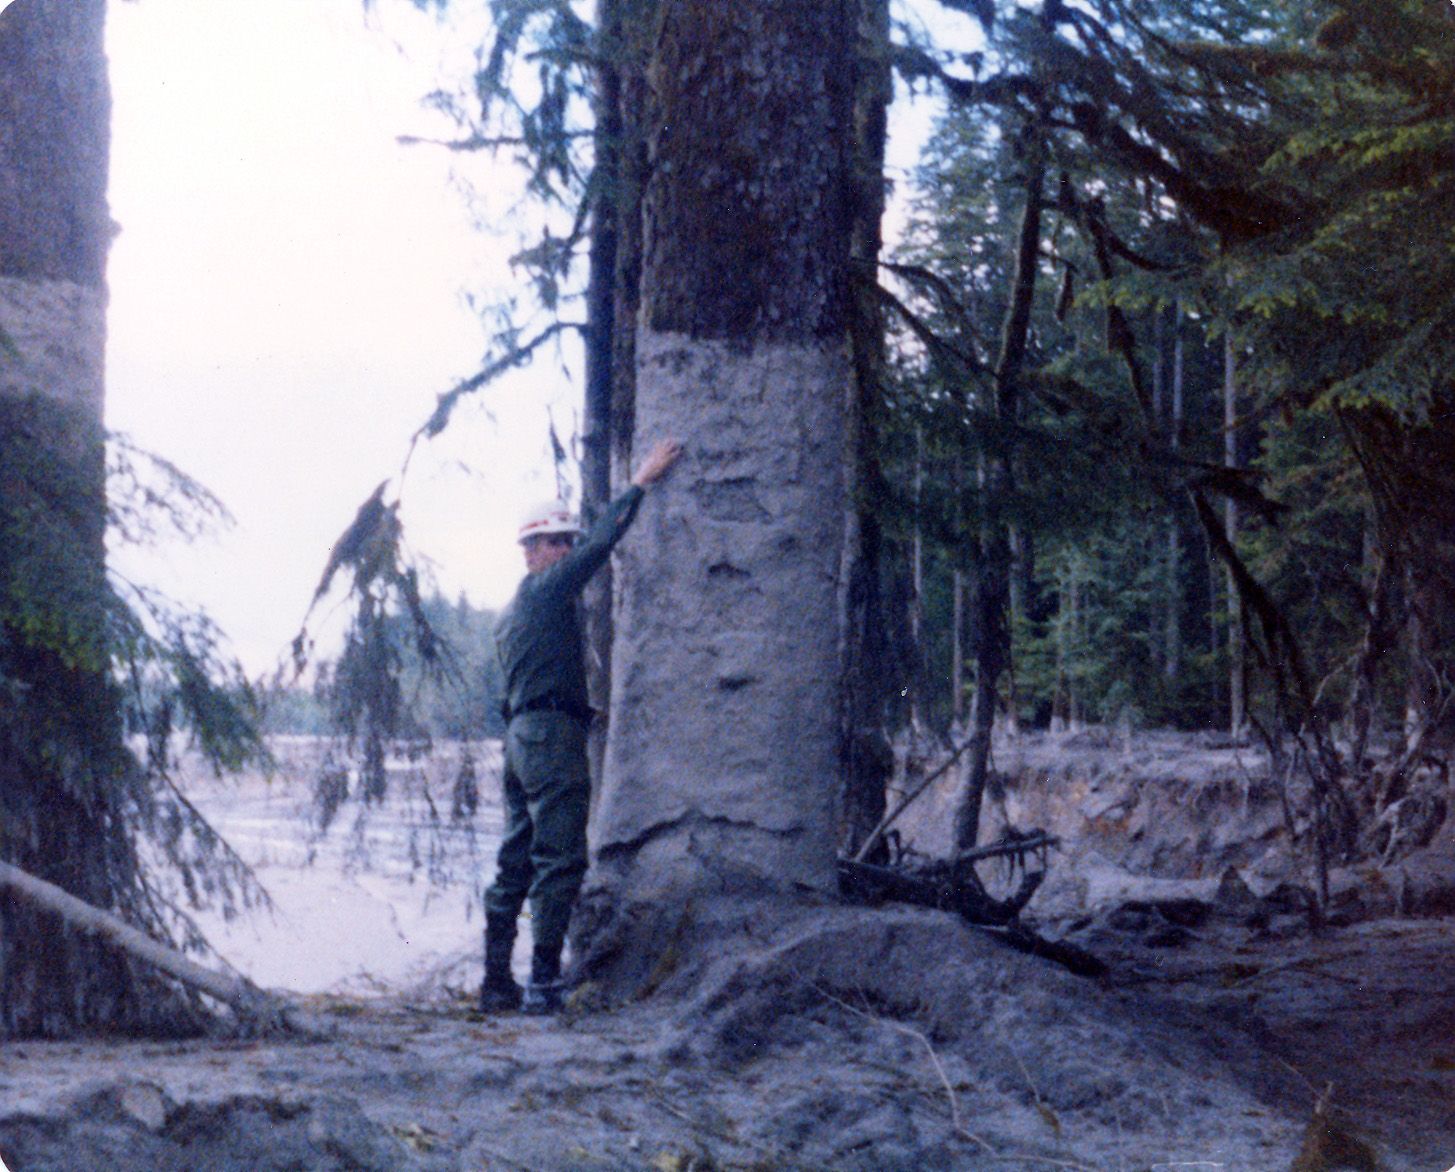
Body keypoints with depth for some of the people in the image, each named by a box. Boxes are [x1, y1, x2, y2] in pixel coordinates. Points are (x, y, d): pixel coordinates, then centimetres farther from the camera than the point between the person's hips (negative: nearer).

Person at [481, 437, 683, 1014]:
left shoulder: (511, 612, 22)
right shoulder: (545, 589, -5)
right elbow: (601, 544, -12)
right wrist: (639, 483, -8)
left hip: (522, 732, 10)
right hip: (552, 732, -10)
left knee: (516, 863, 9)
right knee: (561, 859, -10)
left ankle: (498, 982, 10)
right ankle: (544, 980, -13)